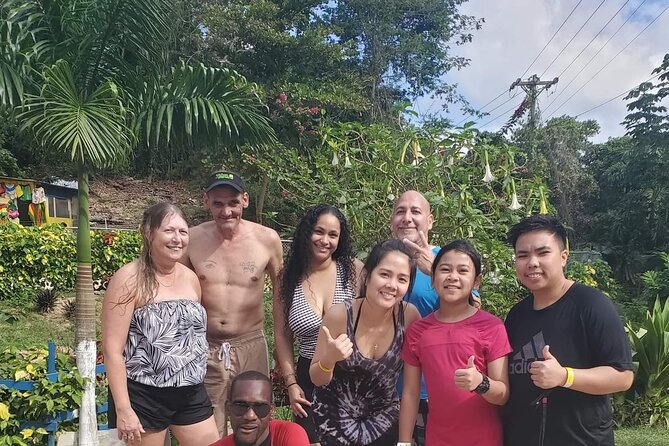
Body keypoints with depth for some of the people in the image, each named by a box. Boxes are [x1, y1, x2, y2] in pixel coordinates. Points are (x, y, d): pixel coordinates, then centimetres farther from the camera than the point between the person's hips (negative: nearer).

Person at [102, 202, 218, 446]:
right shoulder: (130, 279, -12)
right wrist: (123, 409, -17)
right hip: (143, 397, -6)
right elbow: (112, 349, -14)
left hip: (192, 395, 6)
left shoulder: (191, 278, 6)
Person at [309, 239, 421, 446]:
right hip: (336, 417, -1)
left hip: (384, 417, 1)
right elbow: (317, 379, -12)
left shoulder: (409, 315, -18)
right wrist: (329, 360, -30)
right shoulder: (339, 315, -23)